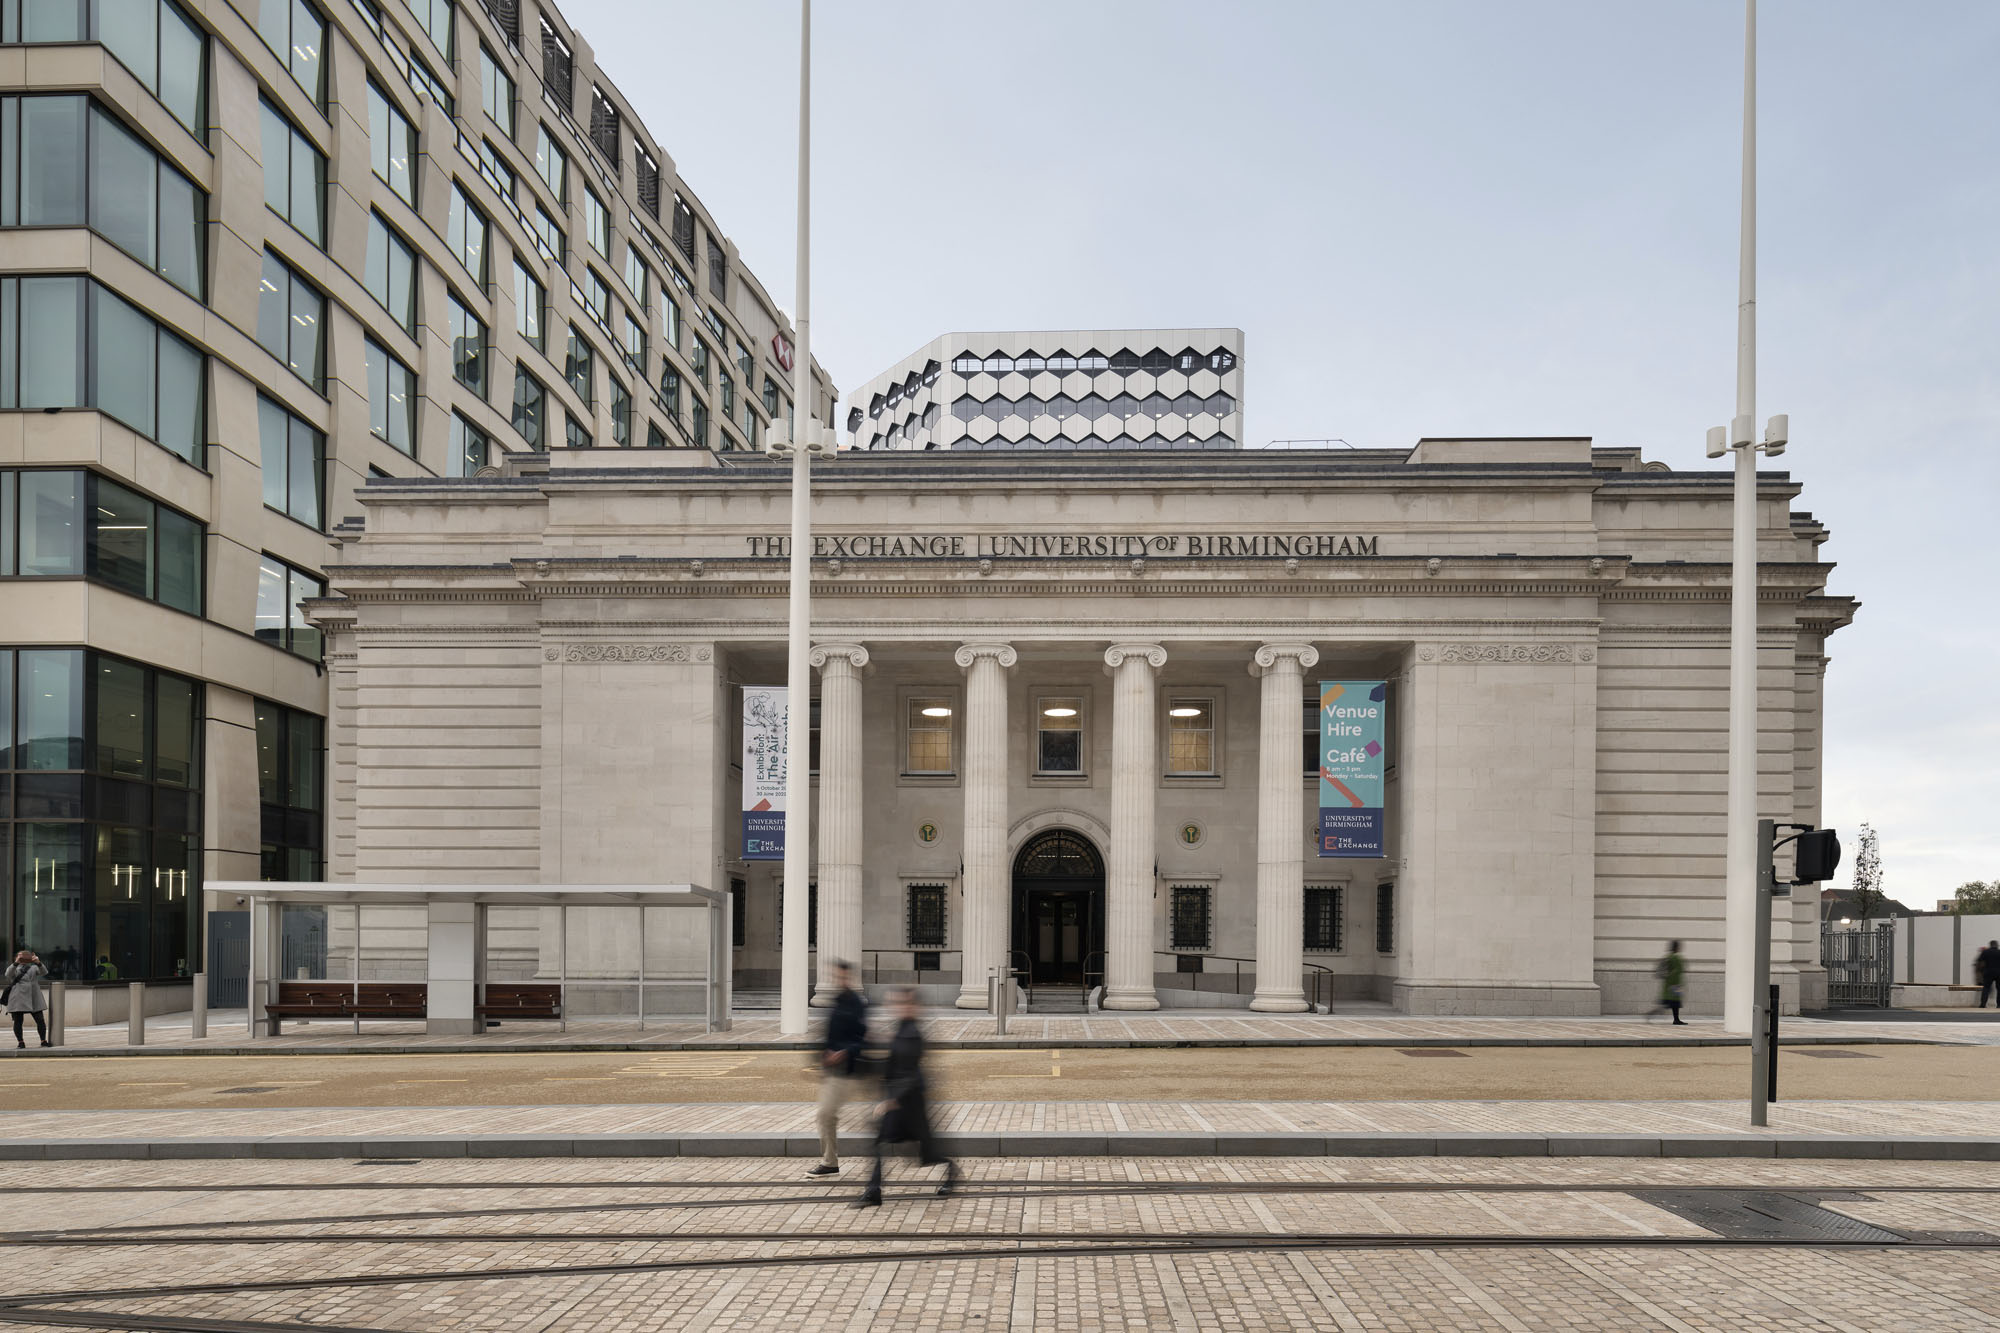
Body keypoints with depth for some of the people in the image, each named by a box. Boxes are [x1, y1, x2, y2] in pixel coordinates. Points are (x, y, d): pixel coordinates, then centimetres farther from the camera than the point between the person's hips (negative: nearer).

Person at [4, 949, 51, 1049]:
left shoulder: (34, 967, 17)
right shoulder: (14, 968, 12)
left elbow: (44, 972, -3)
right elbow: (7, 975, -9)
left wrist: (39, 963, -21)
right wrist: (16, 963, -22)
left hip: (33, 997, 1)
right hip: (18, 998, -1)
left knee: (40, 1020, -2)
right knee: (18, 1021, -2)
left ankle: (44, 1041, 5)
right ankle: (20, 1042, 9)